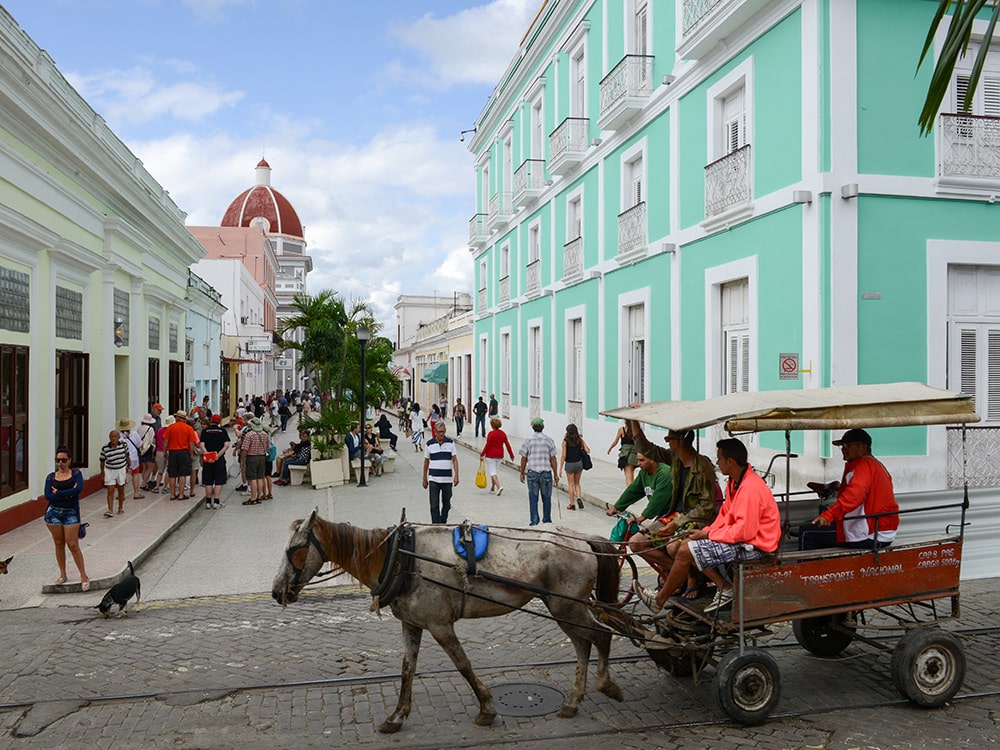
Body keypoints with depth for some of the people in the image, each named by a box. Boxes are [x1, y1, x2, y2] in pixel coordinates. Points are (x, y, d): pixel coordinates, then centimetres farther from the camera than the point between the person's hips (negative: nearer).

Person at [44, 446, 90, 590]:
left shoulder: (76, 473, 0)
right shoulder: (51, 477, 5)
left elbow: (79, 489, -17)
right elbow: (48, 496, -8)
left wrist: (58, 493, -13)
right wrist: (68, 494, -16)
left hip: (71, 513, -3)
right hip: (53, 512, 3)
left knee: (73, 545, -5)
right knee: (59, 544, 10)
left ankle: (84, 576, 2)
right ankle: (62, 575, 22)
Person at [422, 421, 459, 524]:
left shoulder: (451, 442, 2)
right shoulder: (429, 444, 0)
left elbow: (454, 459, 1)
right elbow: (426, 461, 7)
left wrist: (456, 476, -9)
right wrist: (425, 479, 9)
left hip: (448, 479, 1)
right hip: (433, 479, -1)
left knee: (446, 505, 12)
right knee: (434, 506, -5)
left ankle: (443, 523, 30)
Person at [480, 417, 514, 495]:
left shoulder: (491, 433, -14)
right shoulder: (503, 433, 1)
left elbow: (487, 445, -13)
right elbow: (507, 445, 3)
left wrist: (482, 454, -3)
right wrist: (511, 455, 10)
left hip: (491, 456, -6)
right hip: (500, 456, 6)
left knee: (492, 472, -2)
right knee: (494, 471, 19)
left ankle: (499, 487, -21)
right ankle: (492, 489, 26)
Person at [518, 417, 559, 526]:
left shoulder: (528, 440, -2)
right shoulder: (549, 440, -1)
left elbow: (524, 458, -1)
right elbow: (553, 459, -1)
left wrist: (522, 473, 8)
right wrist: (555, 474, 6)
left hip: (532, 473, 0)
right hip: (546, 473, 0)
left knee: (533, 499, 5)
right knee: (546, 498, 11)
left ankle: (534, 522, 5)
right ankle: (547, 521, 19)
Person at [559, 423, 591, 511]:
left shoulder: (565, 441, -11)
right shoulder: (580, 440, -3)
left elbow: (564, 456, -12)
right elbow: (588, 450, -6)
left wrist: (560, 468, -6)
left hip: (569, 464, -3)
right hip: (579, 463, 3)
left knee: (571, 484, 9)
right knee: (577, 483, 20)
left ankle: (572, 504, 14)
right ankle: (579, 498, -2)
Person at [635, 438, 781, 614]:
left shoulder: (750, 488, -24)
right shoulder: (735, 481, 9)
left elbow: (744, 531, -27)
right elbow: (726, 514, 14)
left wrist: (707, 535, -18)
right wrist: (707, 531, -2)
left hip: (753, 545, -11)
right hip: (739, 537, 11)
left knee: (686, 552, -14)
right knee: (684, 544, 5)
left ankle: (659, 600, 4)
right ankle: (723, 587, 0)